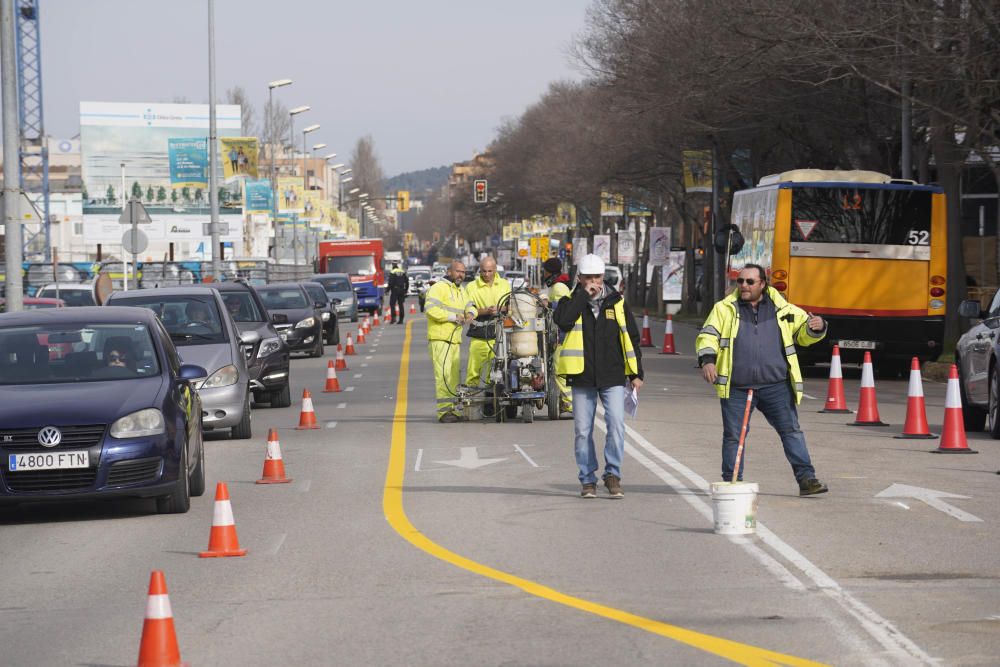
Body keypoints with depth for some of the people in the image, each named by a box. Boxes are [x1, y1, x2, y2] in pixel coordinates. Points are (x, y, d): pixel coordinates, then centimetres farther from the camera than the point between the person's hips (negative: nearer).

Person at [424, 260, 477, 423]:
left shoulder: (461, 290, 22)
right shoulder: (438, 288, -7)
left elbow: (470, 306, 18)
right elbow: (430, 308, -19)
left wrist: (470, 313, -7)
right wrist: (453, 316, -20)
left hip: (455, 339, 9)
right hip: (439, 338, -9)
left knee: (453, 377, 11)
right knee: (443, 374, -16)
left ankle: (451, 409, 17)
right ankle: (444, 410, -20)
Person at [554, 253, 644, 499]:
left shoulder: (617, 303, 6)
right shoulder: (571, 302, 3)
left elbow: (631, 338, 10)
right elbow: (562, 320, -21)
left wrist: (636, 373, 6)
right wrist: (583, 295, -16)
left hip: (613, 377, 0)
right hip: (582, 377, 0)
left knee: (616, 424, -14)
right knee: (582, 431, 4)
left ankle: (613, 474, -2)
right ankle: (588, 480, 14)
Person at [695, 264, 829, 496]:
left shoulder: (782, 309, 11)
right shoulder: (725, 309, 9)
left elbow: (803, 333, 19)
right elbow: (707, 336, 3)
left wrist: (816, 327, -5)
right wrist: (707, 360, -16)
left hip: (776, 387, 1)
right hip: (737, 388, 0)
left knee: (791, 431, -3)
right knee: (733, 436, 3)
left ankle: (806, 479, -1)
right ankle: (731, 484, 13)